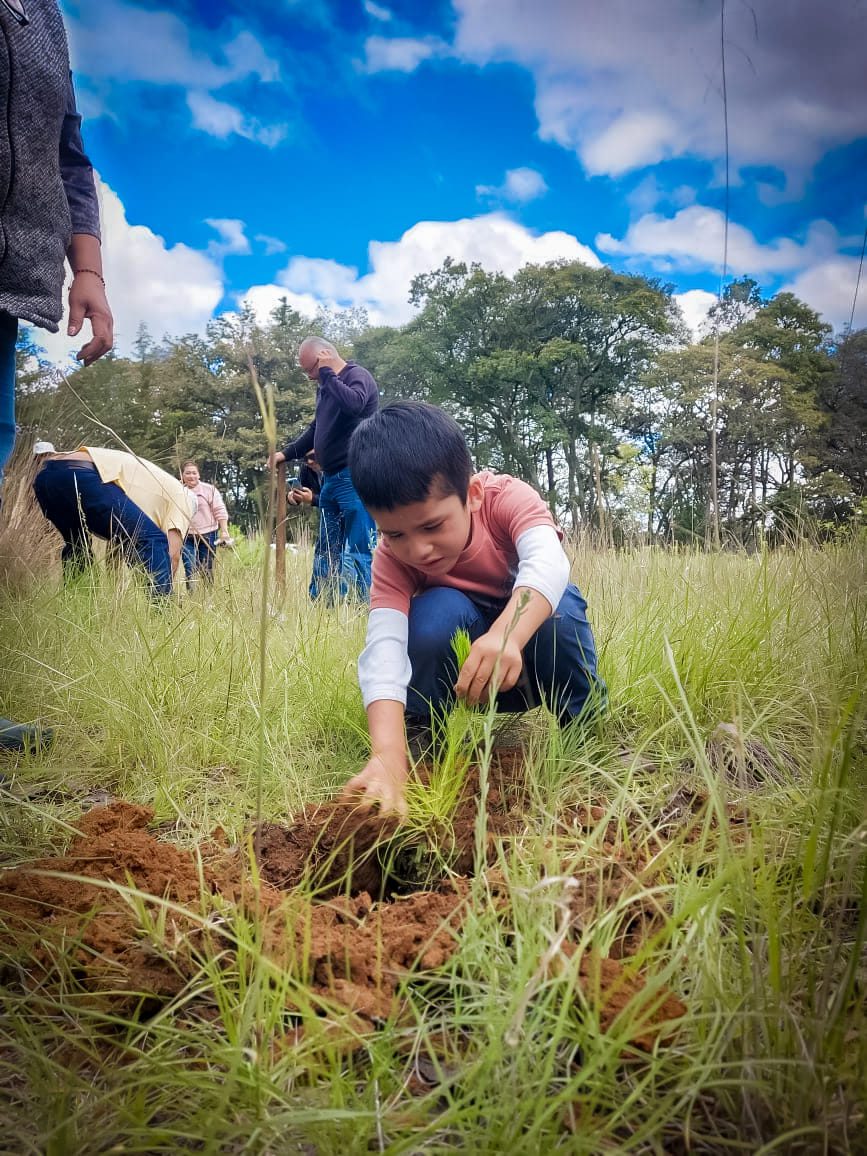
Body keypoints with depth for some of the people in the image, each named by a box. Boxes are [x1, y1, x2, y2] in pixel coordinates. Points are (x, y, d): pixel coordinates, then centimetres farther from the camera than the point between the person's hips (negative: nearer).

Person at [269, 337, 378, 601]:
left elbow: (353, 403, -28)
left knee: (358, 552, -11)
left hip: (355, 478, -9)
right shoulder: (325, 387, 20)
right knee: (327, 551, 9)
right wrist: (286, 453, 21)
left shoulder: (358, 375, -6)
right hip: (330, 479, 9)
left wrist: (327, 372, -16)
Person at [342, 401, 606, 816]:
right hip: (459, 667, 0)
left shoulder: (507, 497, -25)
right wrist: (388, 757, -55)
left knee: (560, 602, -33)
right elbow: (383, 647, -38)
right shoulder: (393, 558, -23)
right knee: (437, 610, -32)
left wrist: (506, 635, -67)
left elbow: (548, 561, -45)